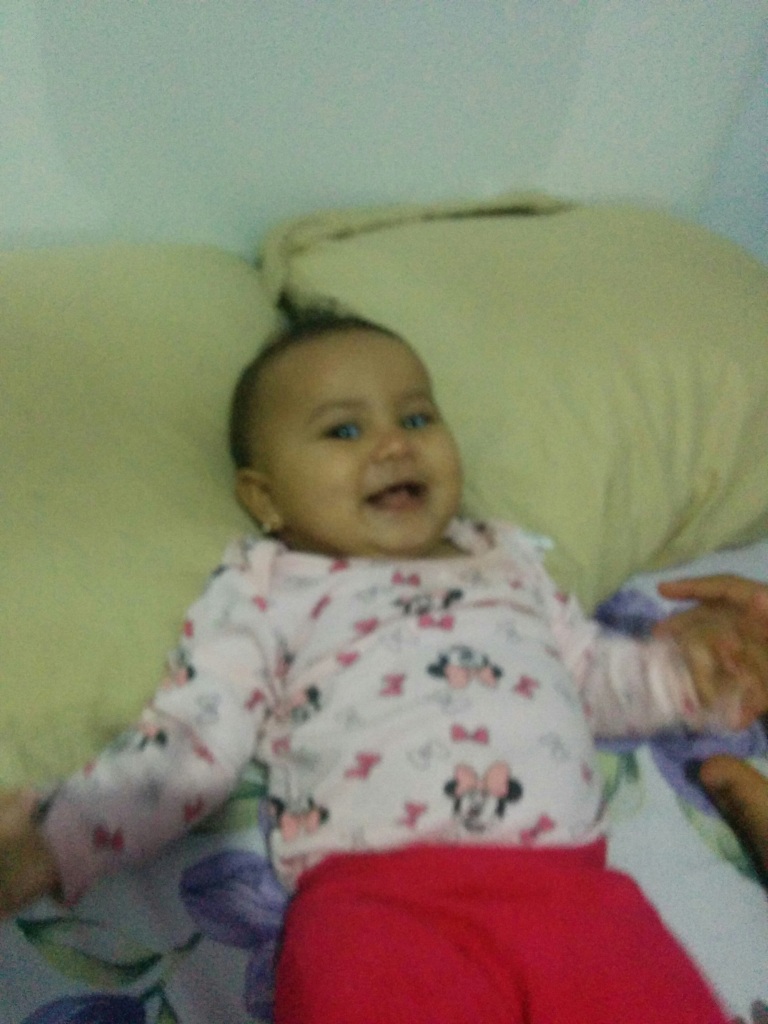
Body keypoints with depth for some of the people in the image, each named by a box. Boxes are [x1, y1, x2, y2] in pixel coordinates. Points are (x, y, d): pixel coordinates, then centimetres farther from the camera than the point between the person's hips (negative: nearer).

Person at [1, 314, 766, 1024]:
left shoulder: (504, 557, 28)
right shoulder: (262, 591, 15)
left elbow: (594, 672, 33)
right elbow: (184, 750, 9)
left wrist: (681, 672, 13)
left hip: (570, 888, 4)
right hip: (380, 899, -4)